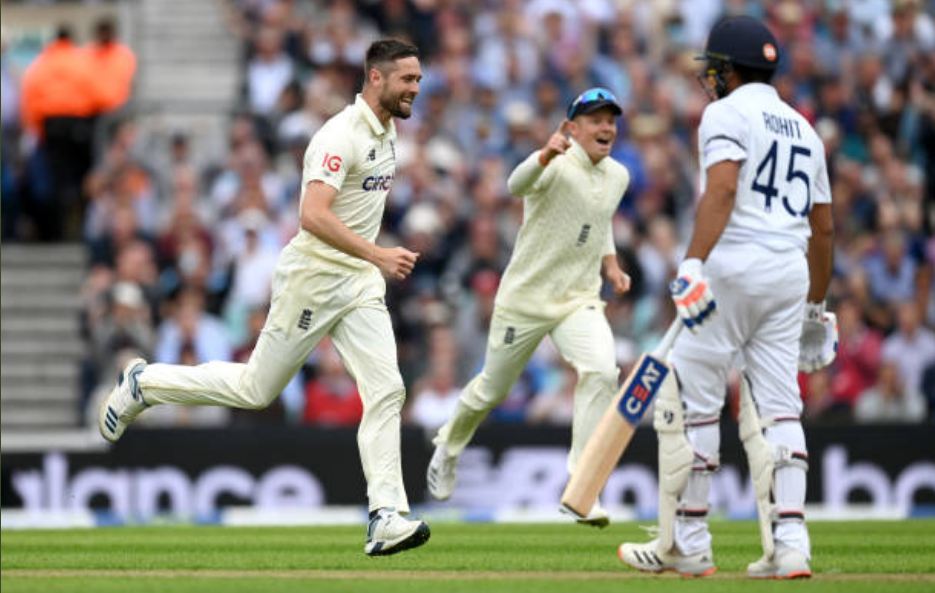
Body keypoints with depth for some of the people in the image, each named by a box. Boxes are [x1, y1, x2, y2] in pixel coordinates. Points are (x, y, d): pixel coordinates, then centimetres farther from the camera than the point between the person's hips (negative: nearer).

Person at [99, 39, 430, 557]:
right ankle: (145, 383, 24)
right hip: (314, 276, -8)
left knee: (385, 389, -8)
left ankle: (386, 518, -13)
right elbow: (313, 216, -31)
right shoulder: (340, 136, -20)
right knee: (256, 389, 4)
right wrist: (377, 255, -36)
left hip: (360, 282, 8)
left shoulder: (387, 133, 10)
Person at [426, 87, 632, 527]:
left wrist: (610, 265, 8)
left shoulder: (617, 177, 5)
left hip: (580, 301, 4)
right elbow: (517, 184, -40)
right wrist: (544, 157, -61)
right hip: (525, 298, -4)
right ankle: (449, 446, 45)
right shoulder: (559, 164, -17)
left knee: (601, 372, -23)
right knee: (492, 390, 11)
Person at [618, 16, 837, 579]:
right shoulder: (804, 129, 20)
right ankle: (789, 545, -7)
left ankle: (687, 544, 2)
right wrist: (816, 307, 28)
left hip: (733, 265, -7)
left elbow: (722, 189, -20)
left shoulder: (727, 114, -2)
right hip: (791, 276, 7)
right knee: (777, 411, 5)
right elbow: (824, 227, 22)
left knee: (690, 401, 1)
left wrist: (694, 263, -29)